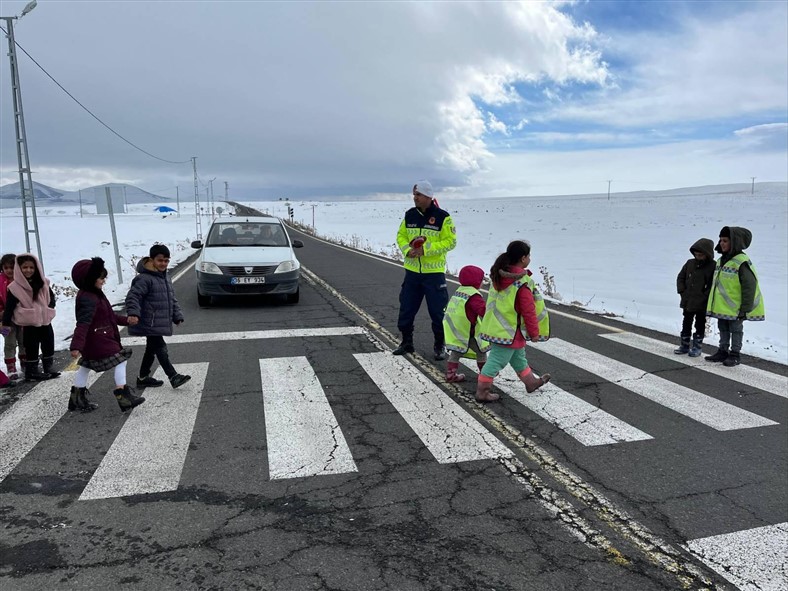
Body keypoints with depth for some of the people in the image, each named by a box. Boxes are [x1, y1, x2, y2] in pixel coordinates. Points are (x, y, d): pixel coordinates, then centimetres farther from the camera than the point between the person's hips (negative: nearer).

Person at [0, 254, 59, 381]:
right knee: (31, 349, 3)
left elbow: (51, 296, 15)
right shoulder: (15, 287, -12)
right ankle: (31, 372, 14)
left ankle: (48, 369, 27)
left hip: (46, 321, 5)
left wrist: (49, 308, 1)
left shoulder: (43, 283, 2)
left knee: (49, 346, 13)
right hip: (29, 324, -5)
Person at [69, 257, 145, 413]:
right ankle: (123, 396, -5)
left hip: (92, 341, 11)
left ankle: (77, 399, 32)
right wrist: (76, 346, -36)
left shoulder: (94, 294, 10)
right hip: (99, 341, -11)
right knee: (120, 360, -7)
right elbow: (82, 324, -31)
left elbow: (109, 315, 19)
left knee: (86, 366, 19)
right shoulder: (88, 299, -23)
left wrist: (126, 320, 18)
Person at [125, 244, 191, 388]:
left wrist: (177, 316, 15)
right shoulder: (144, 278, -16)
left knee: (152, 349, 17)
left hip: (161, 323, 10)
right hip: (149, 323, -10)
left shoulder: (165, 277, 14)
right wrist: (133, 313, -35)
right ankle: (173, 377, -10)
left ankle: (143, 378, 28)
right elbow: (133, 296, -22)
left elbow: (172, 299, 19)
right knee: (161, 349, -10)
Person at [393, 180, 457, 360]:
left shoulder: (442, 217, -9)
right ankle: (407, 342, 27)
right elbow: (401, 236, 13)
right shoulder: (410, 215, 6)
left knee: (438, 311, 3)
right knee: (406, 309, 10)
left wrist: (426, 249, -19)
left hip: (434, 272, -4)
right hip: (412, 271, 5)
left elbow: (450, 241, -11)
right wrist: (407, 250, -8)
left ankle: (439, 346, 19)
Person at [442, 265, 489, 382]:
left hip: (454, 331, 8)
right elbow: (483, 310, -28)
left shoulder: (459, 290, 11)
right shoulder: (473, 295, -18)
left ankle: (450, 374, 15)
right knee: (481, 351, 10)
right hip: (466, 332, -8)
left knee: (456, 352, 15)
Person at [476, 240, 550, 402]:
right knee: (497, 360, 0)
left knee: (518, 356, 24)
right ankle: (482, 392, 7)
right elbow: (528, 310, -17)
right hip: (510, 331, -9)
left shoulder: (499, 276, 4)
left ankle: (531, 381, 41)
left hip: (496, 326, 9)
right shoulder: (523, 283, -21)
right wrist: (534, 332, -7)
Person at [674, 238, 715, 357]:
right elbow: (680, 277, 11)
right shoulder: (690, 263, 3)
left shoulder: (712, 266, -11)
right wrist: (682, 291, 1)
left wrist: (704, 296, -17)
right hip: (687, 302, 5)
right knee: (686, 323, 13)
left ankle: (697, 347, 18)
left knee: (700, 325, 8)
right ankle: (684, 346, 23)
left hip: (702, 303, -5)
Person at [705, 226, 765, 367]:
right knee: (723, 329, 16)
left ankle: (735, 355, 15)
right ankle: (723, 351, 26)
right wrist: (715, 305, 20)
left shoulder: (742, 262, -18)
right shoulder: (721, 260, 9)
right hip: (721, 306, 8)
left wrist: (745, 308, -18)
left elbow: (750, 286, -18)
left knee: (736, 329, 5)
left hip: (735, 308, -8)